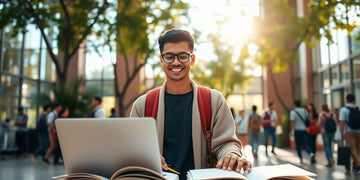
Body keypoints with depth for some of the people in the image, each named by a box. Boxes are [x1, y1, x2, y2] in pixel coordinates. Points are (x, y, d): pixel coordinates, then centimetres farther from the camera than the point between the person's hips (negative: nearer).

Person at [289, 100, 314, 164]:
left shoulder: (293, 112, -10)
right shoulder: (304, 111, 5)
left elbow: (292, 122, -17)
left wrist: (291, 131, -12)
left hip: (297, 130, -3)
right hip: (304, 130, 4)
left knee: (298, 145, 9)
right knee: (305, 144, 6)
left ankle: (301, 159, 13)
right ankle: (311, 153, -21)